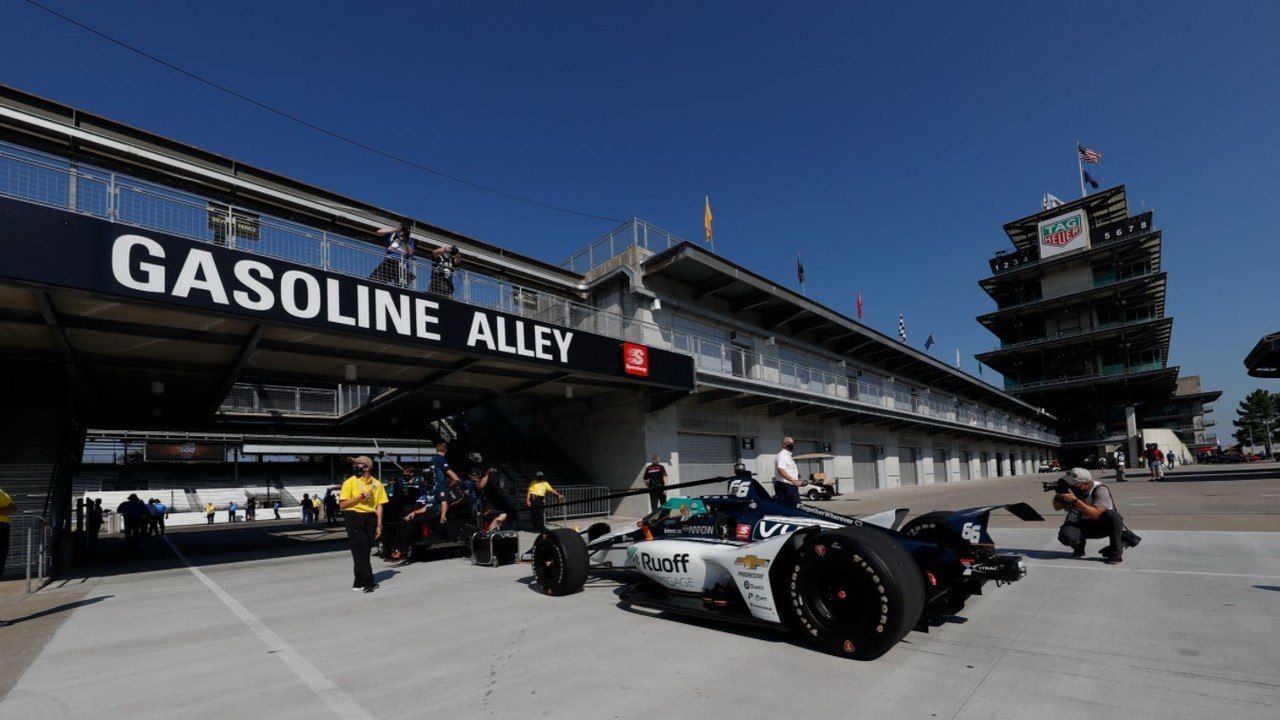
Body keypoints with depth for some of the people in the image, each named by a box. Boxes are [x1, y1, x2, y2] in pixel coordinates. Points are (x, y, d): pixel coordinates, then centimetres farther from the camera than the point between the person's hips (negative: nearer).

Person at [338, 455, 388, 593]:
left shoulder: (376, 484, 7)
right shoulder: (350, 482, 0)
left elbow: (379, 506, 8)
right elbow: (342, 504, -5)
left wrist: (379, 525, 3)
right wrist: (361, 496, -15)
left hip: (370, 519, 3)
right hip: (354, 518, -3)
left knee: (365, 551, 7)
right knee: (360, 551, -7)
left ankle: (359, 583, 17)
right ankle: (369, 582, -5)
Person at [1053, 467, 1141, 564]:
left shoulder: (1100, 490, -20)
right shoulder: (1070, 487, -8)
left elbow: (1096, 514, -32)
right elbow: (1057, 507, -2)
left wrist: (1074, 500, -40)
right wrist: (1059, 495, -23)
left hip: (1101, 526, -2)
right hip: (1081, 525, 2)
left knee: (1112, 515, -35)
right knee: (1066, 535, -31)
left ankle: (1116, 552, -19)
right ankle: (1079, 547, 7)